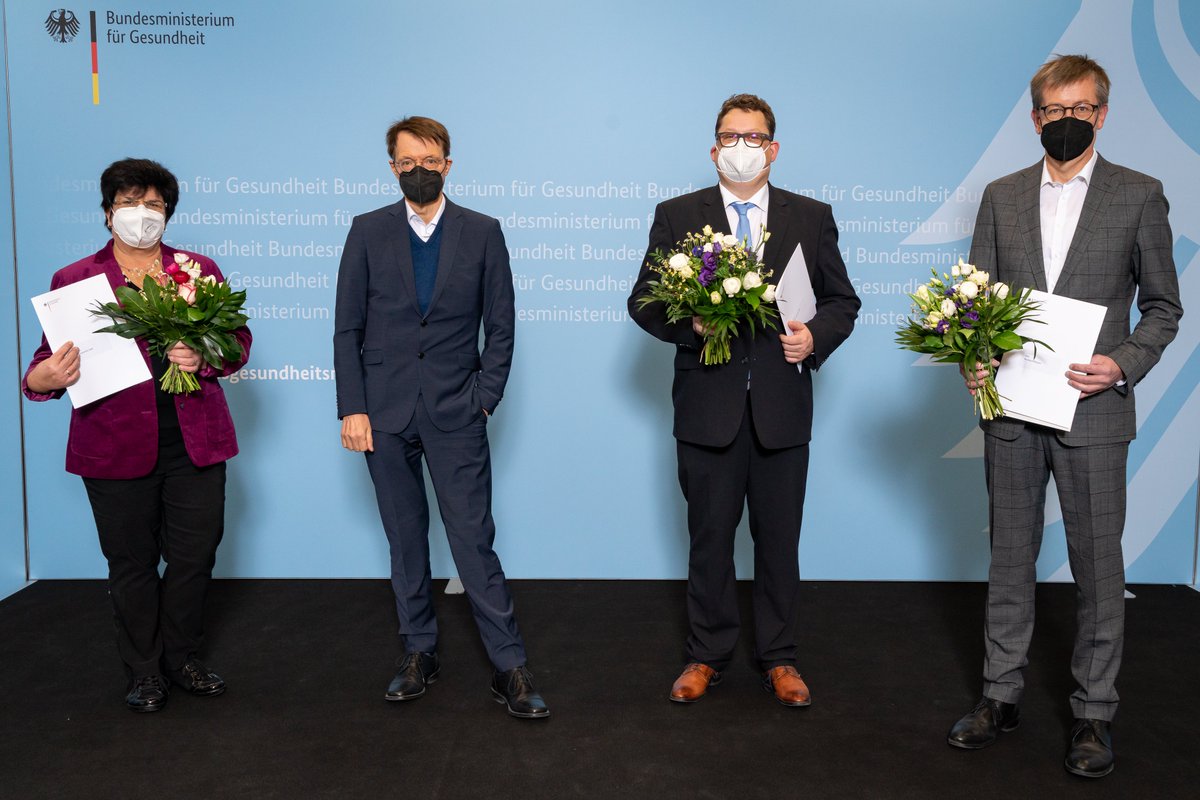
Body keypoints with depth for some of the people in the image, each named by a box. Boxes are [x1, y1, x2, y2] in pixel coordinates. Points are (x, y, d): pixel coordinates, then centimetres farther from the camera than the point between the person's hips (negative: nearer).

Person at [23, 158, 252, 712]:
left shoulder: (200, 271, 8)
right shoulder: (74, 280, 4)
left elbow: (238, 339, 7)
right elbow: (50, 361, 2)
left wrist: (204, 358, -14)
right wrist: (43, 378, -22)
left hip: (195, 444, 2)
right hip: (116, 448, -1)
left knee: (195, 556, 7)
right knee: (131, 563, 8)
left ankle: (182, 659, 27)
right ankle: (144, 672, 23)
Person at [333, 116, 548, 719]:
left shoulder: (482, 233, 4)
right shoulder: (368, 232, 6)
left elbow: (500, 327, 4)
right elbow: (347, 329, 5)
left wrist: (485, 399, -4)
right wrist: (352, 408, -3)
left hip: (456, 416, -2)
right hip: (385, 415, 2)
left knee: (474, 540, -3)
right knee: (405, 540, 10)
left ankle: (509, 668, 5)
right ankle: (419, 652, 24)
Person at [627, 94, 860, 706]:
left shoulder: (811, 217, 7)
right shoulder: (677, 215, 4)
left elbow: (842, 301, 10)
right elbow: (643, 300, 3)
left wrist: (817, 337, -10)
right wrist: (690, 325, -16)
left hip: (782, 408, 1)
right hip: (708, 407, -1)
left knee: (779, 539, 10)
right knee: (709, 537, 10)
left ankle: (778, 659, 26)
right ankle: (706, 656, 26)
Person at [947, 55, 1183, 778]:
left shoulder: (1139, 195, 2)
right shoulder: (1002, 197, 9)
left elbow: (1163, 305, 4)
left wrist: (1124, 365, -12)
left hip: (1093, 413, -2)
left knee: (1098, 563, 5)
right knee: (1010, 556, 11)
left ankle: (1095, 712, 18)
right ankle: (1002, 694, 24)